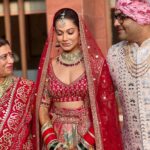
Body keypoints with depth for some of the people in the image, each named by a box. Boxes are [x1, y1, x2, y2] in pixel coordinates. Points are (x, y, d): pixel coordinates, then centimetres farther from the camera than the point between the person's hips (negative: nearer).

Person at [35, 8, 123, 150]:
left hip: (87, 133, -2)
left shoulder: (96, 62, -6)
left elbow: (105, 106, -6)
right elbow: (42, 105, 2)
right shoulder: (48, 65, 1)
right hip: (57, 135, 2)